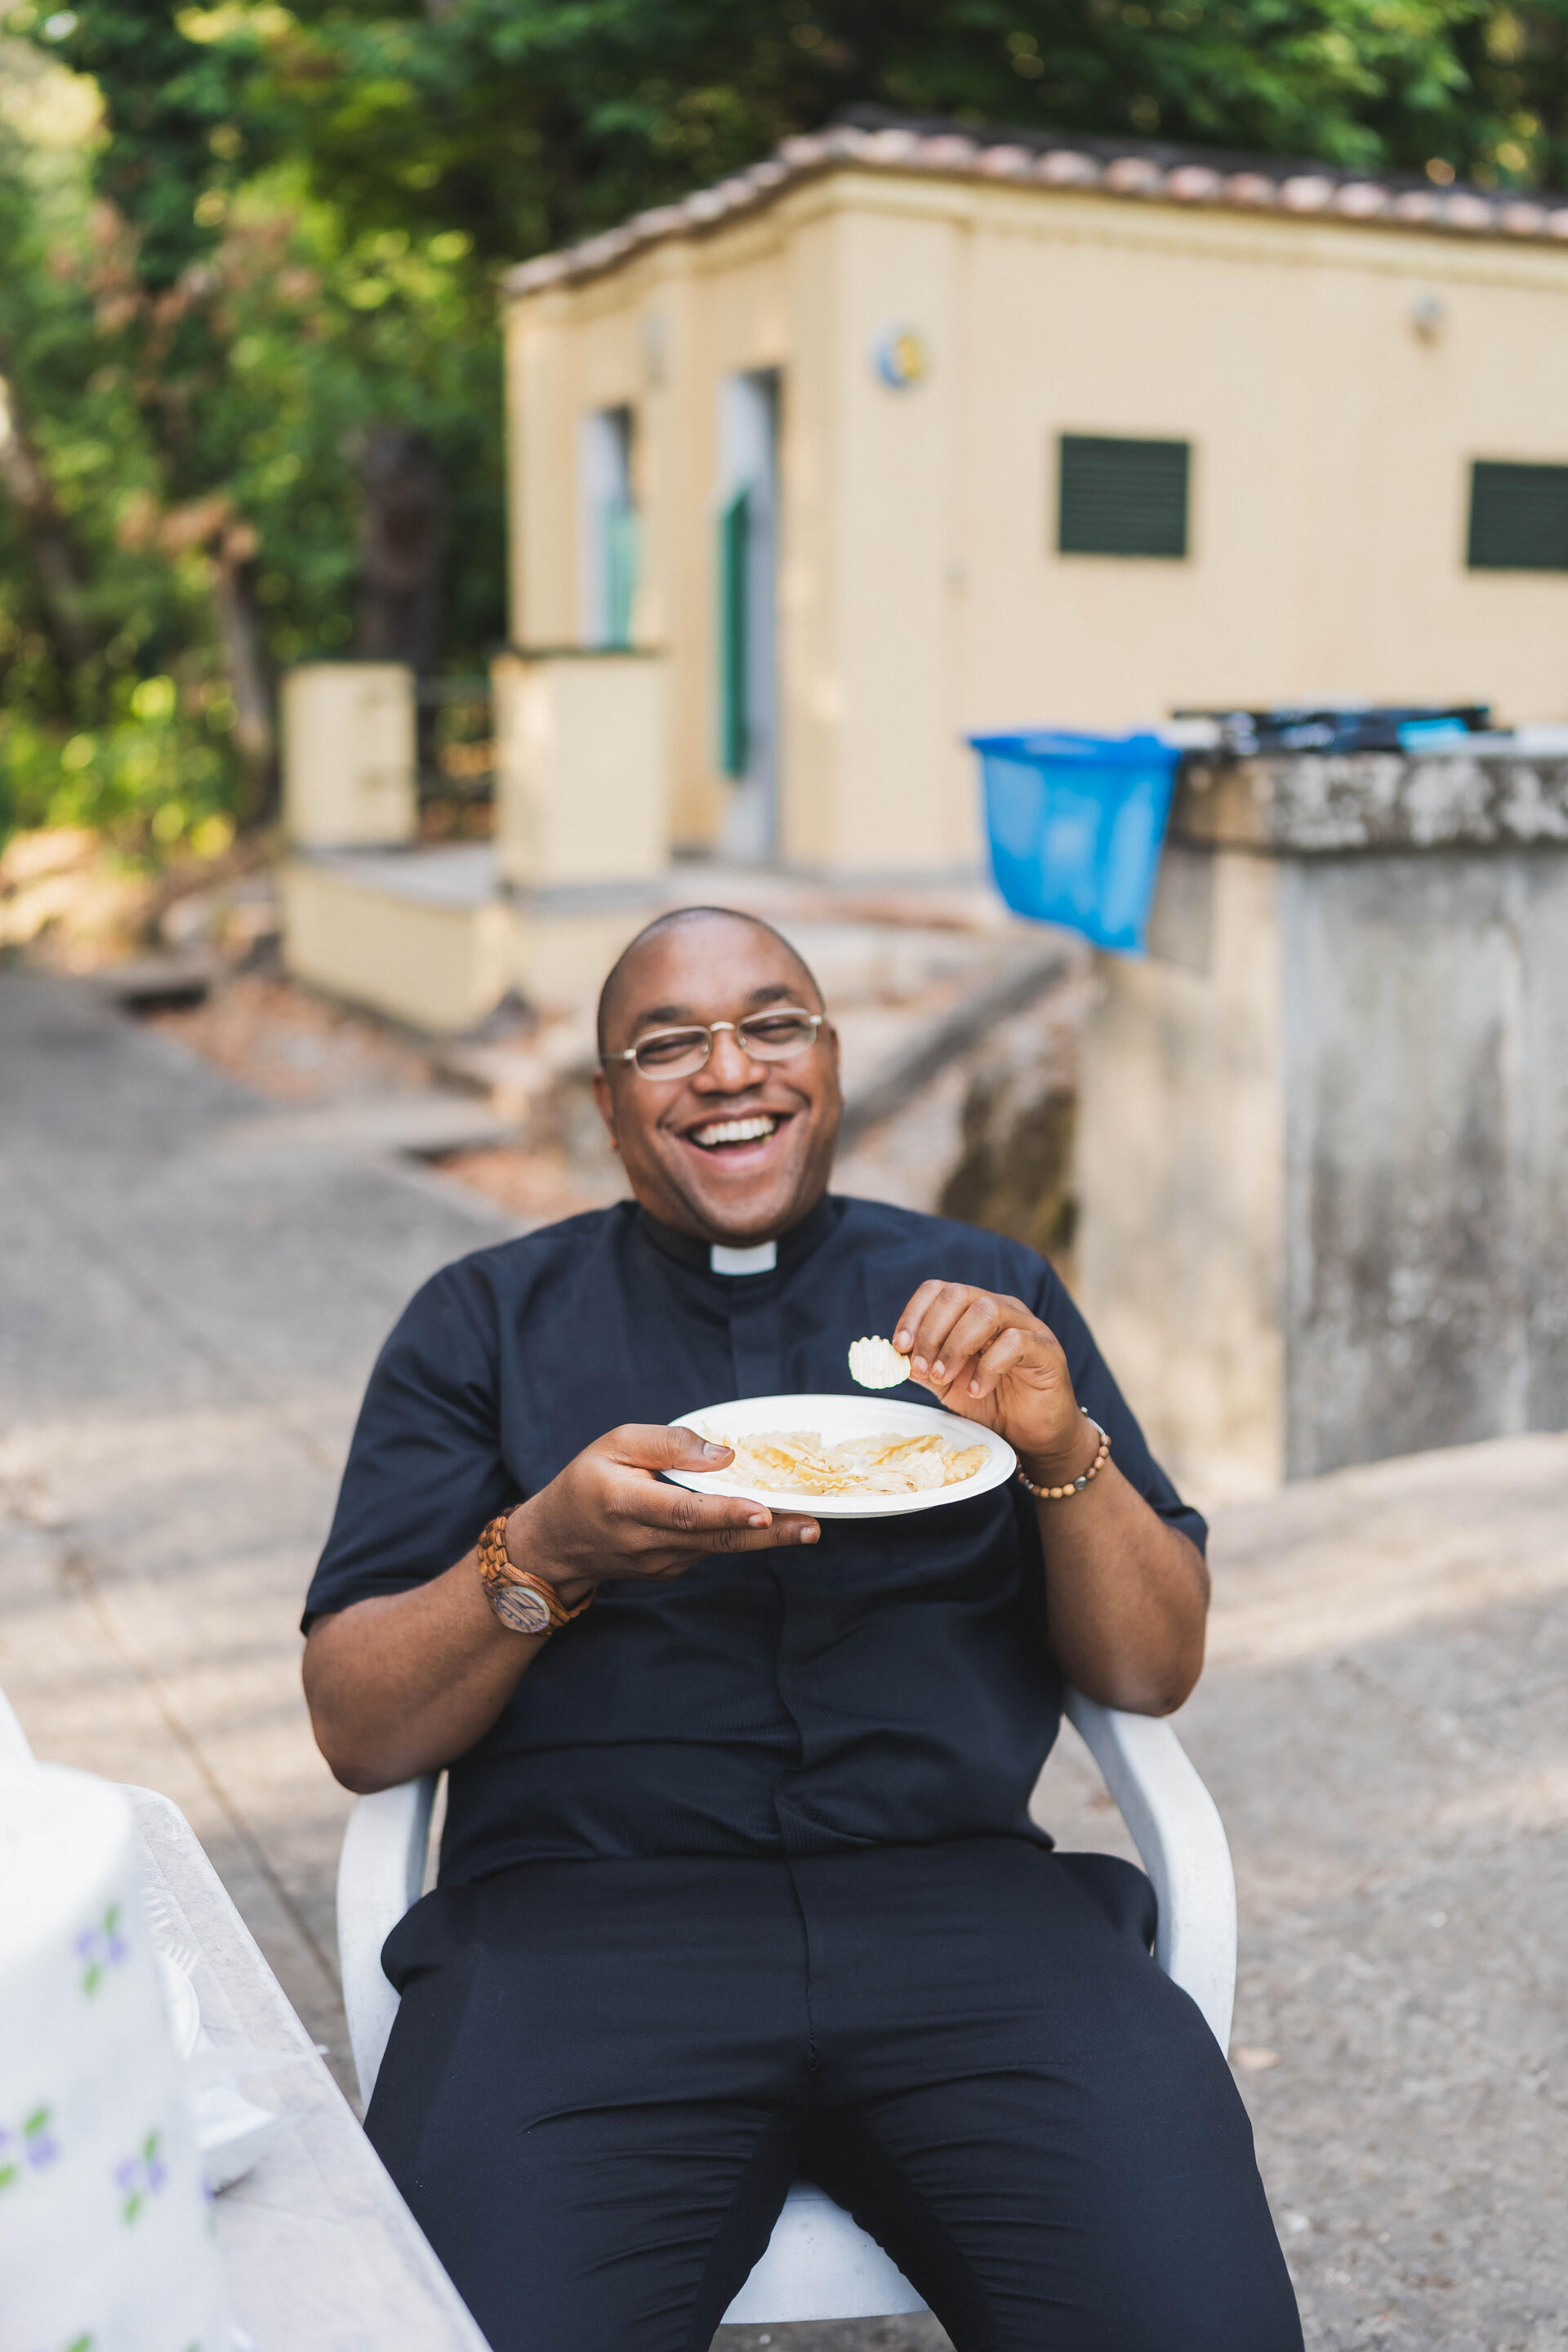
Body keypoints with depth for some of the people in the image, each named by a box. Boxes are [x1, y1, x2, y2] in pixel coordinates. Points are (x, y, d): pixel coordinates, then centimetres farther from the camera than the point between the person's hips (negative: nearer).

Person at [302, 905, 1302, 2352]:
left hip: (960, 1895, 1)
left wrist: (1063, 1449, -7)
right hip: (586, 1907, 0)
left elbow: (1156, 1672, 12)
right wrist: (546, 1553, -14)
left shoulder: (987, 1297, 17)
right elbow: (359, 1729, 5)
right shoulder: (484, 1323, 13)